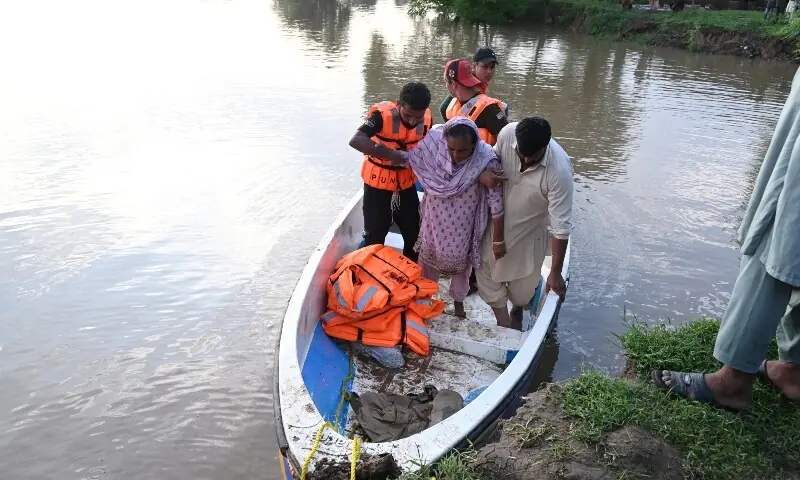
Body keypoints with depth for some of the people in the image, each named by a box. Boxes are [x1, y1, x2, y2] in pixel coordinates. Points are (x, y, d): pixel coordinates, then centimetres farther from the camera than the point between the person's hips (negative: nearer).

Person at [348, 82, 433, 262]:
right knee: (375, 234, 4)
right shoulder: (382, 113, -25)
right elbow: (356, 141, -39)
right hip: (378, 182, -4)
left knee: (413, 233, 16)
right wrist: (390, 154, -46)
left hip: (406, 182, 5)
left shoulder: (427, 119, -11)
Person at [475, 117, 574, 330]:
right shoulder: (508, 133, -26)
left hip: (531, 229, -3)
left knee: (523, 285, 16)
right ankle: (504, 324, 36)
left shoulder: (559, 171, -37)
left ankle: (517, 310, 54)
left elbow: (561, 226, -29)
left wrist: (555, 272, -23)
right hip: (497, 221, 3)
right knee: (486, 271, 13)